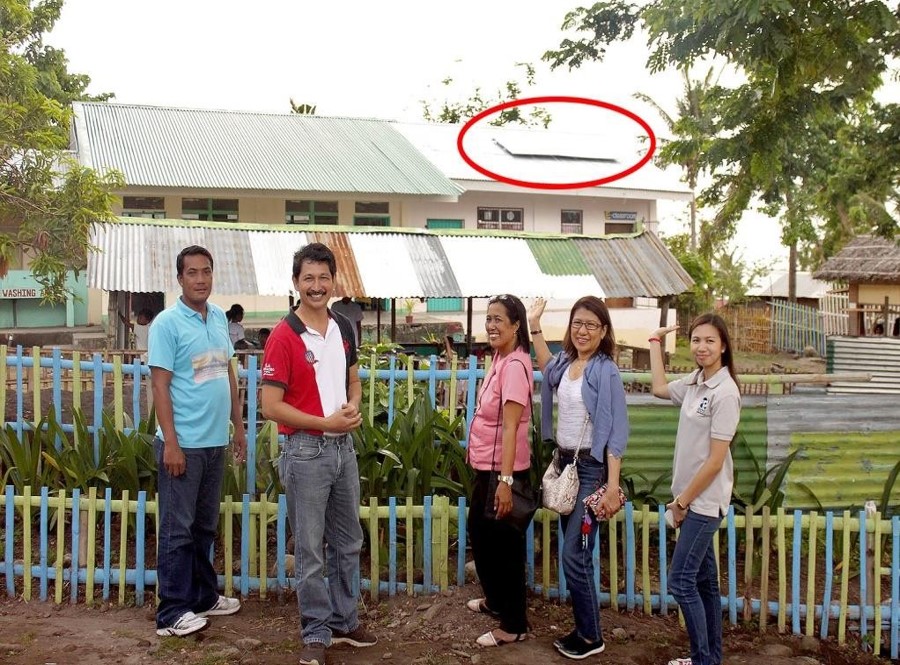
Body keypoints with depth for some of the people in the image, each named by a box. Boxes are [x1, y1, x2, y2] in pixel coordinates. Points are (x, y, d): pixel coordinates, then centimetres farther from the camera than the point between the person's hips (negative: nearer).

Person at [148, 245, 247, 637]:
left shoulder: (219, 317, 10)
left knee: (205, 527, 17)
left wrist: (238, 426, 15)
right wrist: (171, 443, -17)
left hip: (215, 441, 7)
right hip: (183, 443, -7)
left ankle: (204, 596, 30)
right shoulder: (167, 323, -10)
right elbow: (159, 385, -13)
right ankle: (171, 612, 12)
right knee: (177, 530, 2)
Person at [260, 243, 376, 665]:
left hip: (344, 447, 7)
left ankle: (344, 622, 32)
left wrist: (353, 407, -4)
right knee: (310, 549, 4)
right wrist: (325, 423, -18)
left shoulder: (344, 329, 6)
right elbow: (271, 406, -16)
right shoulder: (284, 336, -13)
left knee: (347, 542, 16)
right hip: (305, 451, -6)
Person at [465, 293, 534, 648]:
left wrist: (505, 480, -27)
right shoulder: (500, 358, 8)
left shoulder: (515, 365, -21)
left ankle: (514, 625, 18)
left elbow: (510, 426, -25)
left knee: (504, 543, 3)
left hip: (502, 469, -10)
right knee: (480, 533, 24)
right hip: (487, 465, 10)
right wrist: (492, 473, 20)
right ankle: (495, 599, 43)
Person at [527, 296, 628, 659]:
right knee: (574, 552, 12)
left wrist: (613, 486, -23)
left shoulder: (606, 372, -14)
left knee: (574, 554, -5)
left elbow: (616, 432, -17)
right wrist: (535, 325, 27)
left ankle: (591, 637, 11)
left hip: (592, 468, -7)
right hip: (565, 463, 7)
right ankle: (584, 627, 24)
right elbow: (546, 368, 32)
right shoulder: (564, 362, 6)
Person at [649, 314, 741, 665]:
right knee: (704, 580, 14)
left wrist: (682, 502, -12)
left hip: (705, 501, -8)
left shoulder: (724, 393, -18)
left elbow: (715, 460, -18)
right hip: (694, 499, 8)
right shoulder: (694, 382, 6)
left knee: (680, 581, -6)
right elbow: (659, 388, 27)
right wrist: (656, 343, 27)